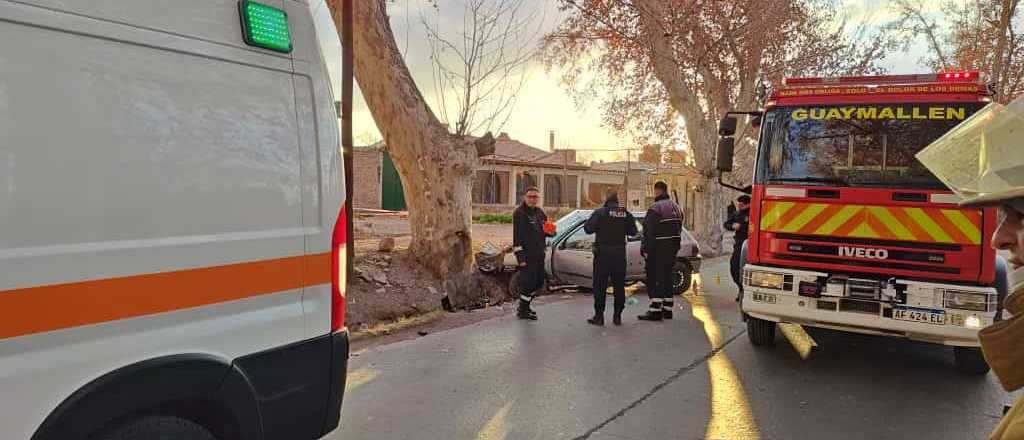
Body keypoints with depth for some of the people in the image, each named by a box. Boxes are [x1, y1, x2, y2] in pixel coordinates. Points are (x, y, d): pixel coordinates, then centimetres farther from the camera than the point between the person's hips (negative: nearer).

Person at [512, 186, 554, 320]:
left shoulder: (540, 212, 14)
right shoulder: (519, 213, -10)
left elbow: (545, 231, 25)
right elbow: (517, 236, -16)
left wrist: (550, 232, -1)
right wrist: (520, 257, -22)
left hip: (539, 254, 8)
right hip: (527, 255, -8)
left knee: (538, 281, 15)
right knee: (528, 282, -6)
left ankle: (525, 305, 30)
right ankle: (522, 310, 8)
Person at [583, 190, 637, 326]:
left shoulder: (600, 212, -9)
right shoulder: (626, 214, 3)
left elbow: (588, 228, -13)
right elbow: (633, 231, 10)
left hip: (603, 254, -3)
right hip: (620, 254, 4)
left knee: (600, 286, 3)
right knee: (619, 286, 11)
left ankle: (599, 316, 3)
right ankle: (617, 316, 14)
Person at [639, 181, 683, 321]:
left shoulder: (655, 208, -15)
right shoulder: (676, 207, 14)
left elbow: (649, 232, -18)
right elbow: (679, 229, 18)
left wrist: (645, 249, -14)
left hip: (659, 248, -8)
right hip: (673, 247, 8)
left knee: (654, 278, -5)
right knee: (667, 277, 14)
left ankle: (655, 310, -9)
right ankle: (667, 309, 19)